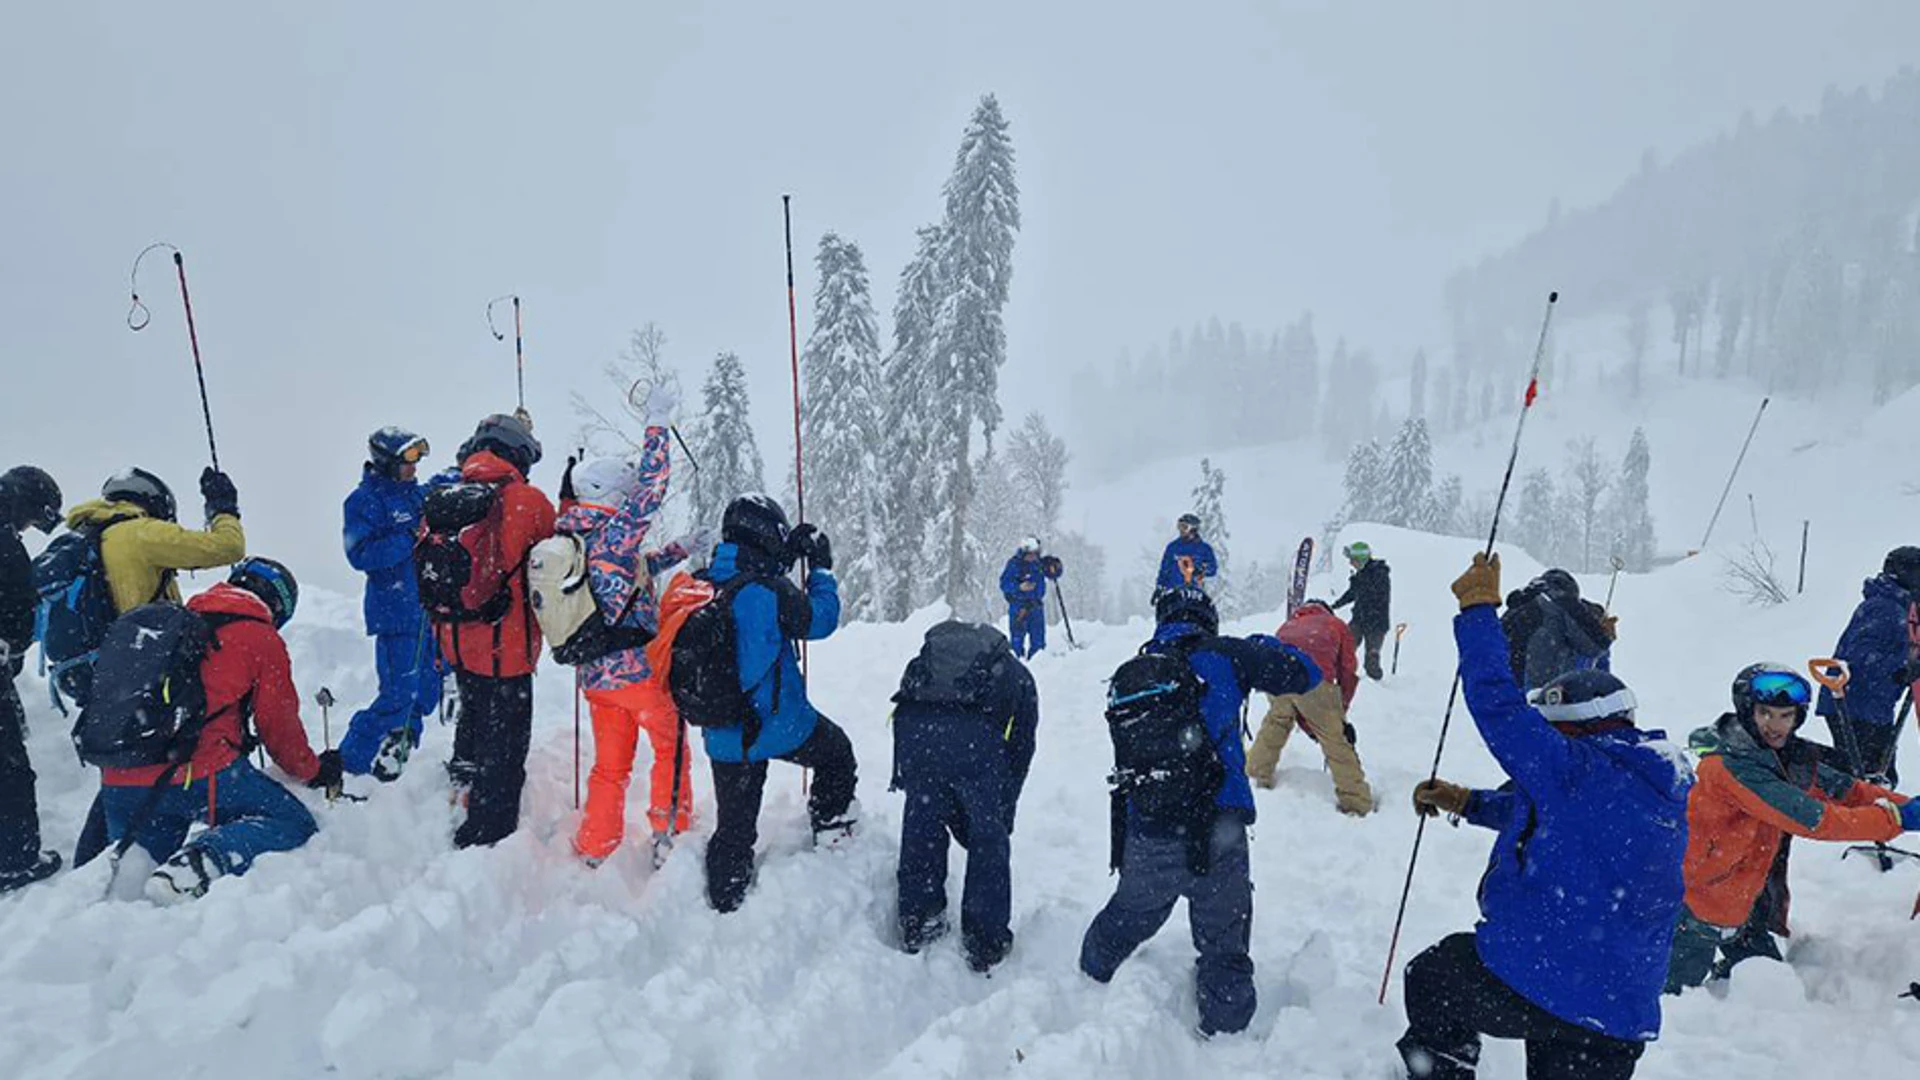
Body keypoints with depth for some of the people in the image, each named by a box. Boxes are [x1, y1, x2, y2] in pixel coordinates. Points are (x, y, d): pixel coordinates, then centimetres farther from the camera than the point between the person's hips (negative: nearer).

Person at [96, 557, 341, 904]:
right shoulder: (262, 639, 4)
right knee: (293, 823, -3)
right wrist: (314, 771, 21)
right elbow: (278, 724, 5)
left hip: (119, 781, 7)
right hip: (201, 774, -7)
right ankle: (202, 861, -27)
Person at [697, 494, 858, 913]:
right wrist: (821, 567, 8)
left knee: (734, 825, 16)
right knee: (837, 753, 25)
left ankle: (725, 906, 23)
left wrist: (786, 557, 19)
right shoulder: (770, 590, -20)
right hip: (779, 723, -5)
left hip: (723, 733, 5)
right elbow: (821, 619, -5)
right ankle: (832, 831, 34)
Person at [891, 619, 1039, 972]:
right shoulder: (1016, 675, 34)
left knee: (921, 827, 23)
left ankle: (916, 928, 34)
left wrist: (905, 780, 35)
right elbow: (1021, 748, 28)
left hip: (914, 725, 3)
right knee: (988, 838, 17)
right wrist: (1003, 812, 36)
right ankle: (985, 943, 23)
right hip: (973, 732, -2)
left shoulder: (928, 654, 39)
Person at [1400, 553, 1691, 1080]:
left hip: (1526, 983, -7)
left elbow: (1498, 705, -13)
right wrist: (1466, 801, 25)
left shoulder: (1575, 770, -16)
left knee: (1429, 979, 20)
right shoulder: (1665, 798, 12)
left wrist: (1478, 607, -3)